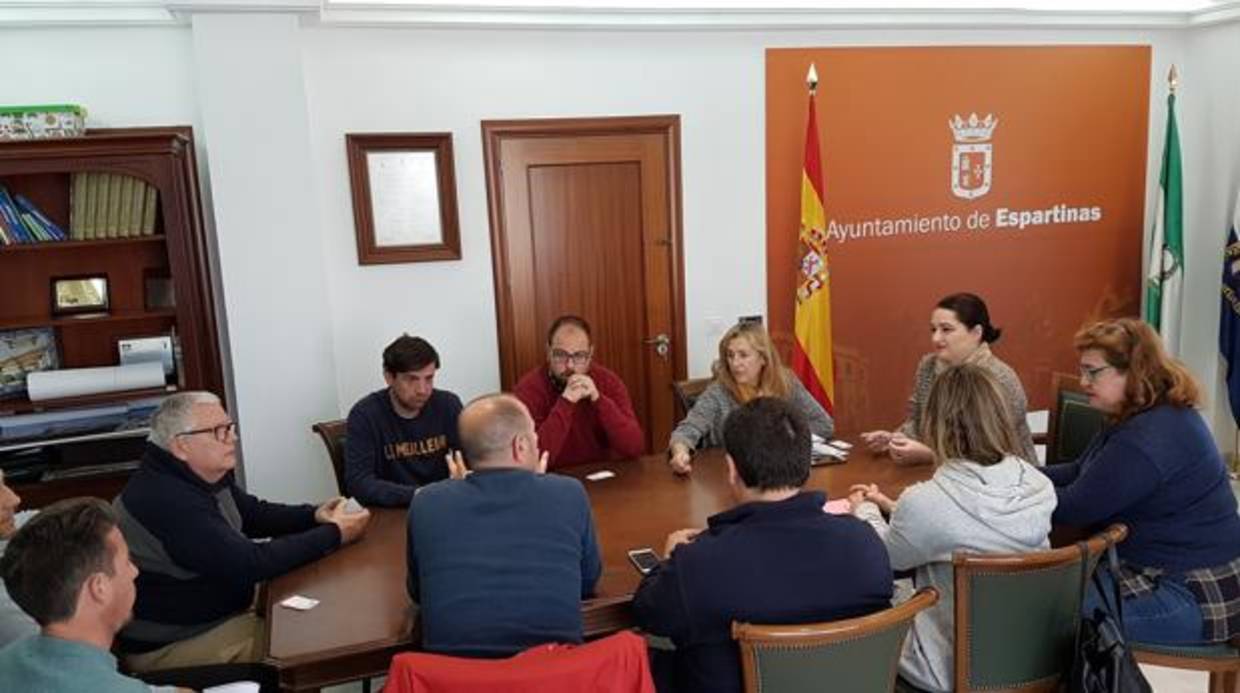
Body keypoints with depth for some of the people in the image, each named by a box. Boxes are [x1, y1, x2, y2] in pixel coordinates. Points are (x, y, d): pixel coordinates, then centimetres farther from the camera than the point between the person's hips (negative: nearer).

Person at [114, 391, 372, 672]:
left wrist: (314, 516, -5)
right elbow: (249, 565, -31)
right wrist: (333, 534, -24)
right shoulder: (167, 501, -30)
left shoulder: (204, 476, 2)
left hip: (217, 615, 9)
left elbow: (254, 514, 14)